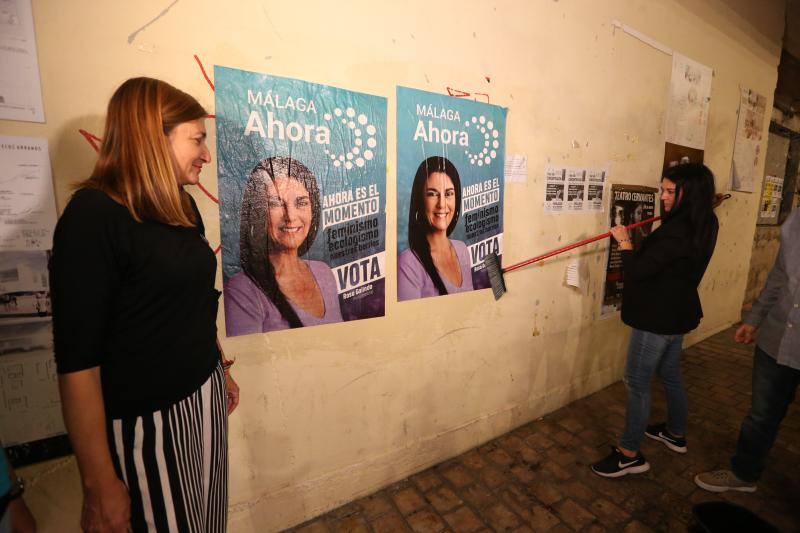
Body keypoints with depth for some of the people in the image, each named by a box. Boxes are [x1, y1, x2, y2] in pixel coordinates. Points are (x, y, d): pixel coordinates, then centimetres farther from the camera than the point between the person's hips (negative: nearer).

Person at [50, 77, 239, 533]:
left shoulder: (182, 207, 5)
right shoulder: (93, 215, -18)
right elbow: (78, 360, -20)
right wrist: (99, 485, -16)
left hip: (205, 396, 7)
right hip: (147, 418, -7)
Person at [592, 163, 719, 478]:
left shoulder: (678, 230, -25)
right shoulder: (703, 225, 6)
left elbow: (637, 271, -25)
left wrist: (624, 241, -11)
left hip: (658, 318, -10)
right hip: (676, 313, 10)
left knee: (637, 383, 0)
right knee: (670, 375, 24)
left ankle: (629, 455, 13)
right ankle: (676, 434, 44)